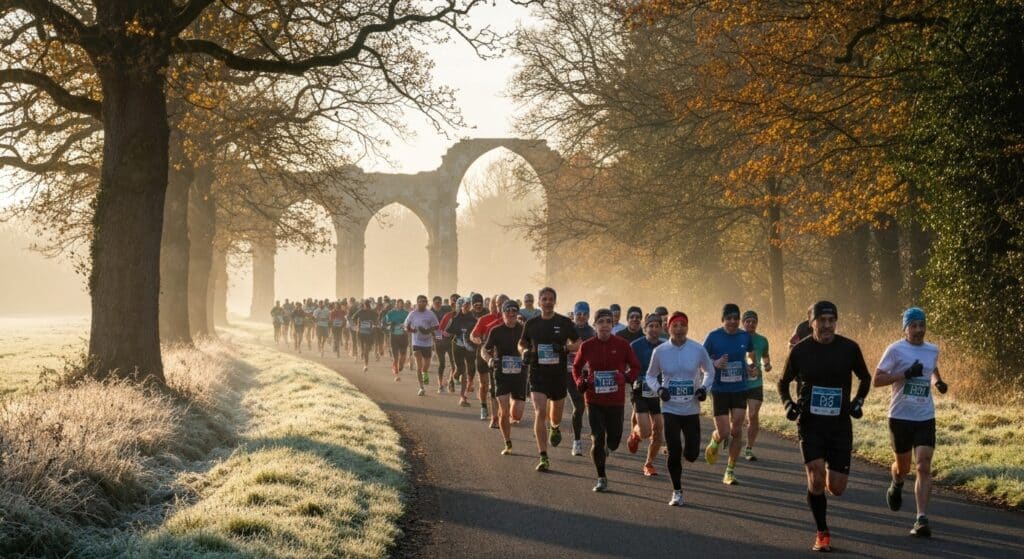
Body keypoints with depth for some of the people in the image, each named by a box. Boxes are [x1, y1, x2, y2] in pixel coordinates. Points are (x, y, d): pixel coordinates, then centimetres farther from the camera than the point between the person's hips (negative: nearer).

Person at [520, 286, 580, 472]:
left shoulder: (564, 322, -2)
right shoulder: (531, 323, 2)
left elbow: (578, 344, 5)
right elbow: (522, 343, 16)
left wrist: (565, 348, -14)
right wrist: (525, 351, -5)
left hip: (558, 374, 1)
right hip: (537, 374, -1)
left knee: (556, 413, 15)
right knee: (540, 412, -14)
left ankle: (555, 427, 55)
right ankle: (543, 457, -12)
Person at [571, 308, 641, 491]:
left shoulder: (622, 344, -5)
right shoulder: (586, 346, -3)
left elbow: (635, 367, 5)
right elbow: (576, 366, 14)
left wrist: (627, 378, -14)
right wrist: (580, 382, -3)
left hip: (616, 400, 1)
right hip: (594, 400, -1)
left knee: (614, 440, 9)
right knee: (598, 439, -6)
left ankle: (605, 448, 48)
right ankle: (601, 478, 9)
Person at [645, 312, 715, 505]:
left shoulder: (698, 350, -4)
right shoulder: (660, 351, -4)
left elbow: (709, 371, 13)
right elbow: (650, 376, 9)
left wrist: (704, 388, -5)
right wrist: (658, 389, -10)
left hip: (692, 409, 1)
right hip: (670, 408, -1)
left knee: (692, 454, -1)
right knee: (674, 452, -4)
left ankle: (687, 449, 38)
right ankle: (677, 492, 12)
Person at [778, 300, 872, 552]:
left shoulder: (849, 348, -3)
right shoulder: (800, 350, -5)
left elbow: (865, 378, 14)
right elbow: (783, 382, 10)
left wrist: (858, 401, -2)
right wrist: (788, 404, -7)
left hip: (840, 424, 1)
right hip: (810, 423, -1)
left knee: (837, 488, 0)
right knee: (816, 479, -18)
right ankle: (822, 534, 1)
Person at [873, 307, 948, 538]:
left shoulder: (933, 350, 8)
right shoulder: (895, 350, -6)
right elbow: (877, 380, -10)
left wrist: (937, 382, 8)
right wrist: (906, 374, -20)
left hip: (926, 418, 2)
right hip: (900, 416, -2)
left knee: (924, 467, -12)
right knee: (902, 466, 13)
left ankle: (921, 519, -12)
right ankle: (896, 485, 50)